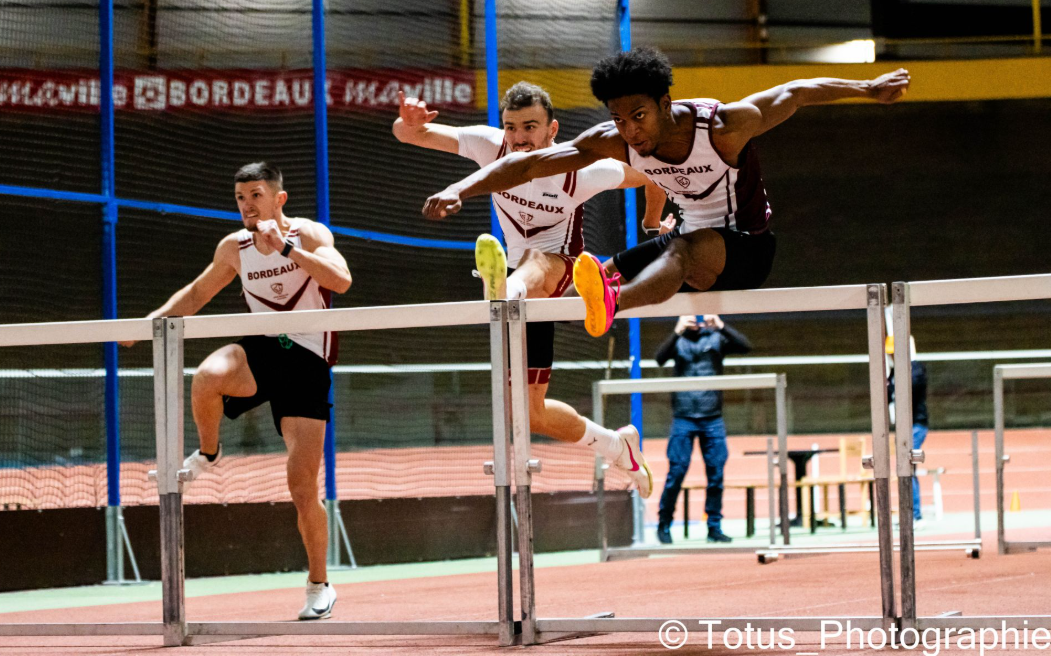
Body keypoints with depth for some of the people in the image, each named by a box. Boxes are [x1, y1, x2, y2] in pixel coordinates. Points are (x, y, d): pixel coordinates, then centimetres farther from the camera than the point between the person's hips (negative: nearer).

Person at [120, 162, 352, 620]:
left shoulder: (308, 234, -6)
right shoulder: (234, 248, 7)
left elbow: (341, 280, -25)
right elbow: (196, 294, 23)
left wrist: (286, 247, -29)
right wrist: (151, 320, 10)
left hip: (307, 363, -3)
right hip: (261, 351, 3)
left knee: (302, 483, -7)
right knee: (207, 377, -35)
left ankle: (319, 585, 12)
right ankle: (207, 455, -4)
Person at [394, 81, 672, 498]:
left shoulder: (580, 172, -18)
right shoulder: (490, 146, -11)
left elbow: (653, 177, -1)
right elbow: (409, 134, -15)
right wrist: (409, 121, -38)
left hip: (558, 266, -5)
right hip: (519, 273, 5)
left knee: (532, 268, -44)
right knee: (531, 414, 3)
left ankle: (503, 290, -80)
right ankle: (617, 446, 26)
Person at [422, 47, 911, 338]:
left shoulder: (724, 125, -24)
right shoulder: (616, 142, -13)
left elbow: (795, 93, -8)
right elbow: (531, 163, -16)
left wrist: (869, 88, -4)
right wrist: (462, 189, -28)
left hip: (748, 247, -8)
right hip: (693, 239, 8)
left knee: (684, 250, -41)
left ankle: (613, 304, -68)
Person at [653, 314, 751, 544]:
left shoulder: (716, 338, 7)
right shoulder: (678, 341, 6)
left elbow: (745, 346, -6)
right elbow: (660, 359, -12)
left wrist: (721, 326, -17)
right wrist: (678, 332, -22)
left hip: (712, 418, 1)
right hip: (683, 417, -1)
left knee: (716, 473, 0)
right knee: (677, 471, -5)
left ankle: (714, 527, 7)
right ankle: (664, 524, 7)